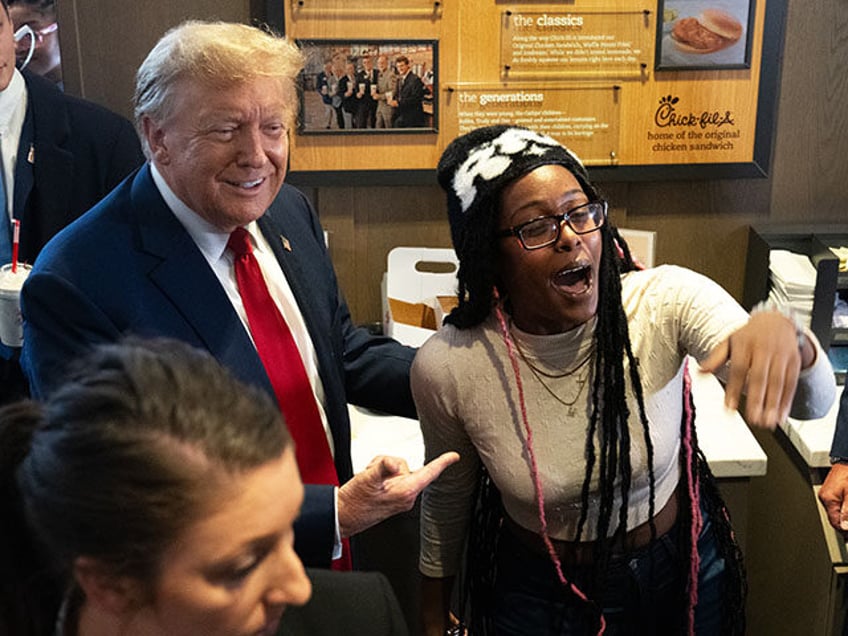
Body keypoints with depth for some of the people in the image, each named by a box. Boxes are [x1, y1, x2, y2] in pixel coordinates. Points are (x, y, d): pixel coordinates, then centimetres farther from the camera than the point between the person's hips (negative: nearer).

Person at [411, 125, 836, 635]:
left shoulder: (668, 302, -23)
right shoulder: (447, 367, -22)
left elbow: (813, 401, -32)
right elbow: (449, 494, -4)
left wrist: (784, 336, -55)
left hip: (684, 574, 2)